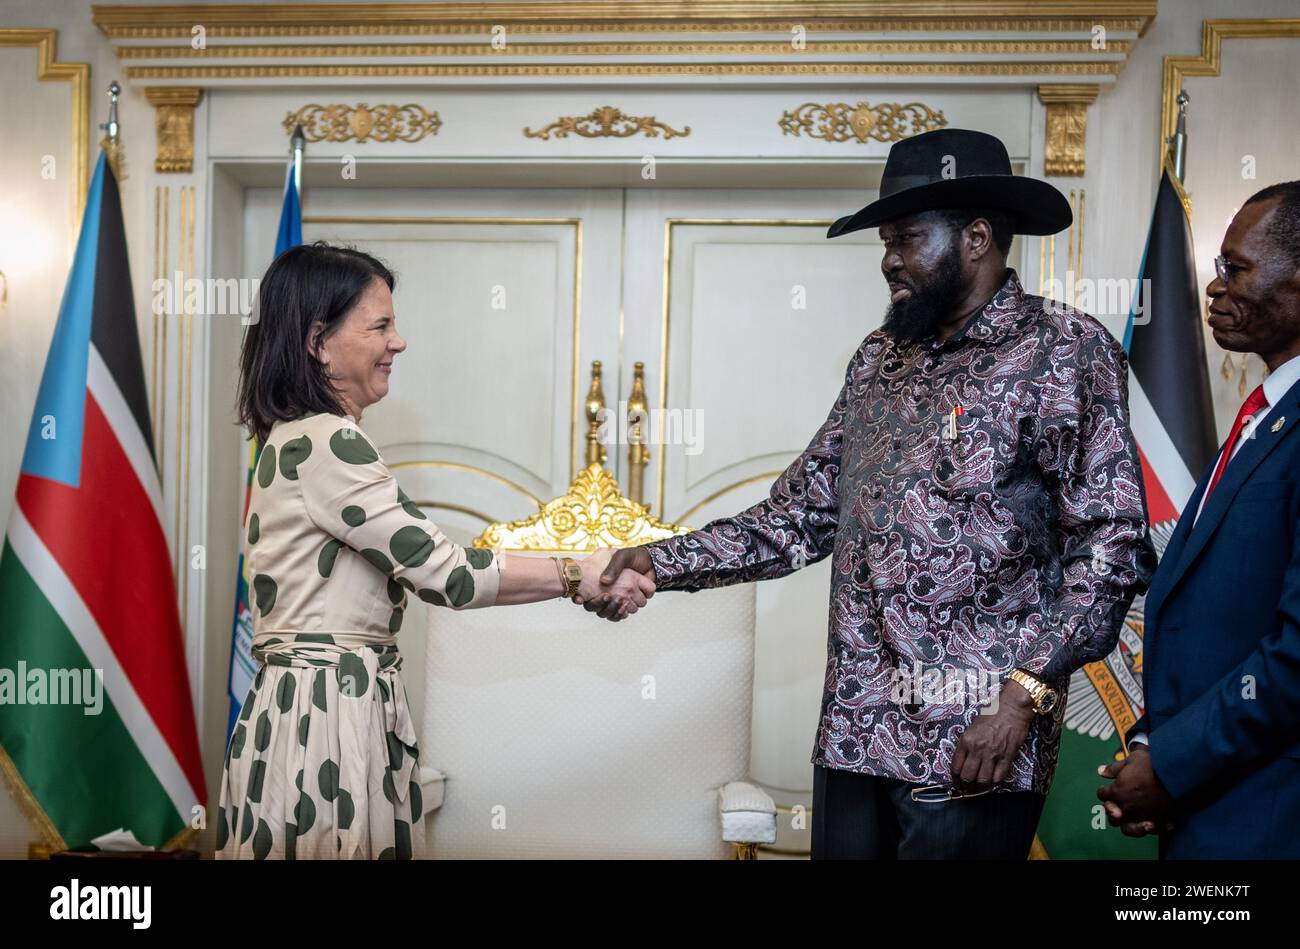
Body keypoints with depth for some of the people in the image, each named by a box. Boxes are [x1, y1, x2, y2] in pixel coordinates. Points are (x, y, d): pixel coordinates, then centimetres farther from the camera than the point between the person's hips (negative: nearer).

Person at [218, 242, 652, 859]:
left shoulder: (299, 440, 14)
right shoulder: (322, 444, -17)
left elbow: (420, 572, 11)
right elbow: (445, 572, -17)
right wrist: (578, 576, -7)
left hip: (318, 708, 9)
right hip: (326, 719, -9)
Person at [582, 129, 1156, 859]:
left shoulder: (1066, 353, -5)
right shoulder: (880, 361, 13)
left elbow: (1111, 550, -9)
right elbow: (801, 517, 13)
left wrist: (1025, 693, -18)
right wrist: (663, 563, 3)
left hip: (970, 745, -5)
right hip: (853, 734, 6)